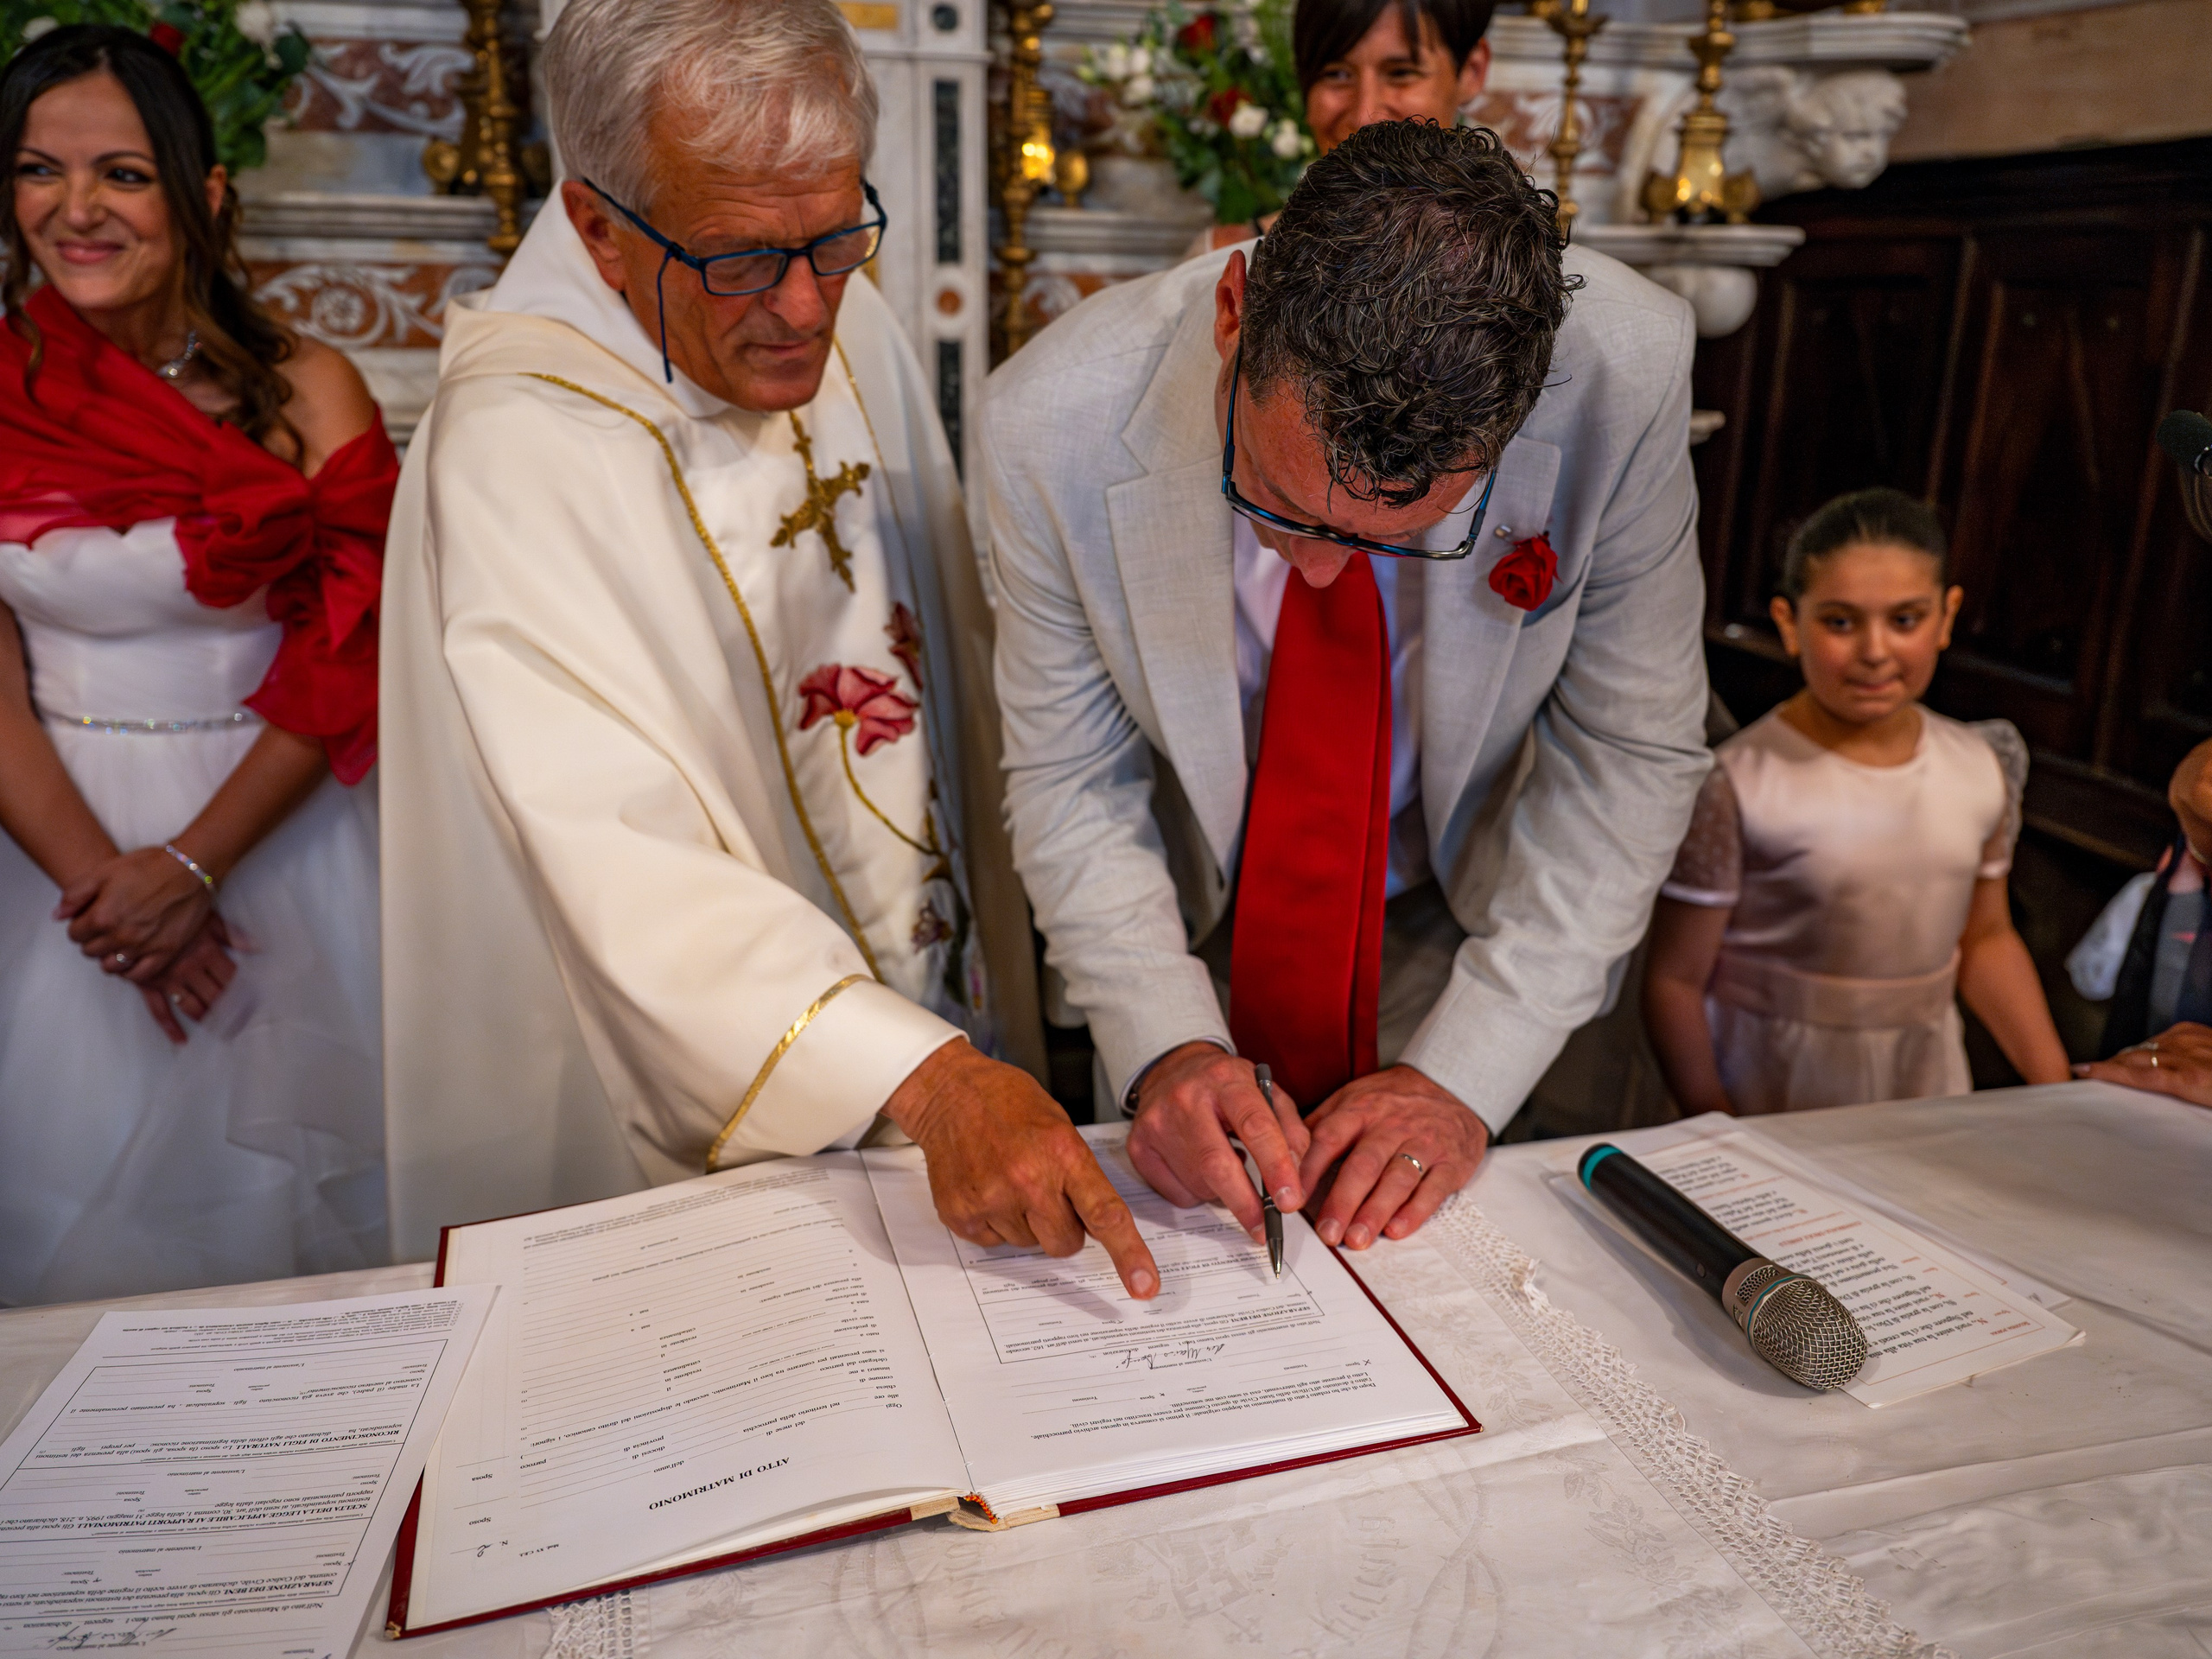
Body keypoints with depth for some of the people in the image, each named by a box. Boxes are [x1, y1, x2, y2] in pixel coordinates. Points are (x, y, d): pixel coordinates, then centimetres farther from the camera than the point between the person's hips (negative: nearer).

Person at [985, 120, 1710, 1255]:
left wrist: (1466, 1075, -20)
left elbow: (1630, 754, -16)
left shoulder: (1628, 375, -27)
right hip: (1193, 936, 0)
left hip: (1458, 926, 1)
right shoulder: (1059, 424, -27)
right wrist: (1168, 1046, -27)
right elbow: (1072, 780, -14)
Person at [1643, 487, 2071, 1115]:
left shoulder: (1981, 770, 3)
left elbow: (1987, 939, 16)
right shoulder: (1738, 785, -16)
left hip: (1927, 1089, 5)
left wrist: (2062, 1099, 11)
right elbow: (1675, 982, -13)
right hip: (1770, 1099, -4)